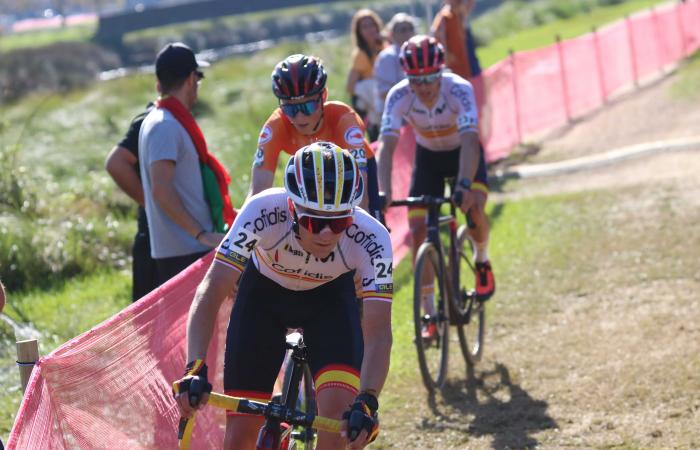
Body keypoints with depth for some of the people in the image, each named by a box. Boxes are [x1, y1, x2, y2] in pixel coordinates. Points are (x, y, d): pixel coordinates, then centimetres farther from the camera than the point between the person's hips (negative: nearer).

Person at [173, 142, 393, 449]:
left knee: (341, 412, -24)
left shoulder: (370, 239, -35)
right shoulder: (263, 212, -38)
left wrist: (366, 402, -53)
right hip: (264, 290, 0)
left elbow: (378, 332, -37)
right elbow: (211, 291, -40)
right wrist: (195, 369, -53)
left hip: (329, 297, 0)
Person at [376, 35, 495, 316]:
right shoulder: (398, 97, -28)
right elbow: (386, 146, -34)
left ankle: (482, 261, 7)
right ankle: (428, 310, 0)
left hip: (463, 152, -2)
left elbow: (470, 142, -43)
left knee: (474, 208, -27)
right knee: (418, 228, -11)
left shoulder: (459, 90, -34)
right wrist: (383, 192, -48)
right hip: (428, 156, 2)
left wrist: (464, 185, -58)